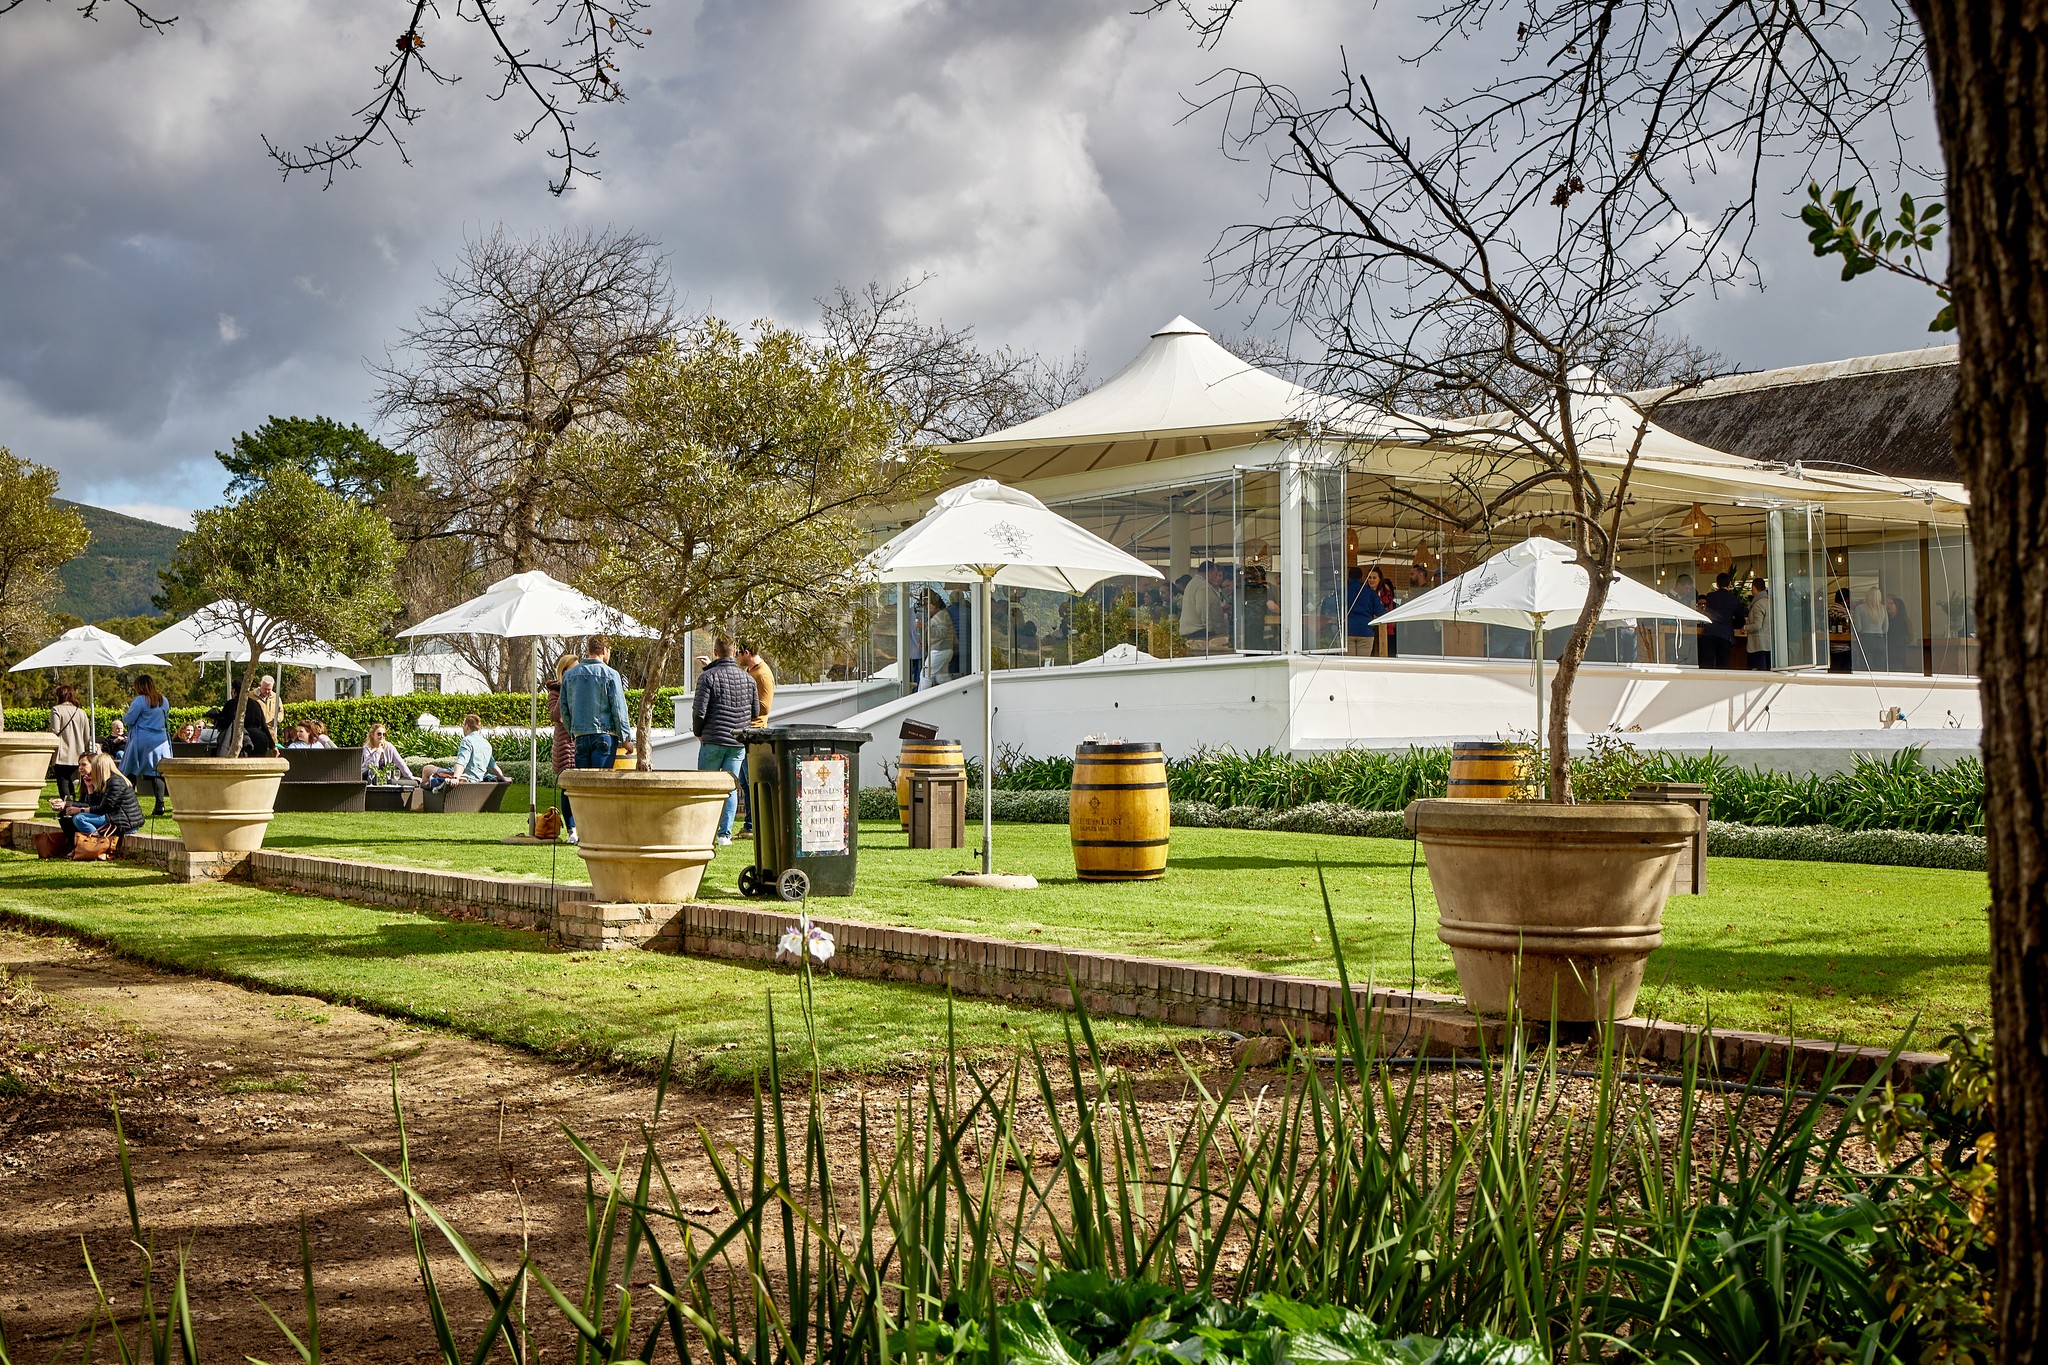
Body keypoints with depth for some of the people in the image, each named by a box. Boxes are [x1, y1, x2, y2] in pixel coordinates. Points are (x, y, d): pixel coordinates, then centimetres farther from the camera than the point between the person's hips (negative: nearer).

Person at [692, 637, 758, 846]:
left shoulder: (708, 677, -8)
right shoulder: (747, 678, 6)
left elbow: (699, 711, -11)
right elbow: (756, 711, 12)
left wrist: (698, 733, 6)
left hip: (713, 740, -3)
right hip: (739, 742, 3)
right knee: (731, 787, 5)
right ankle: (725, 834, 1)